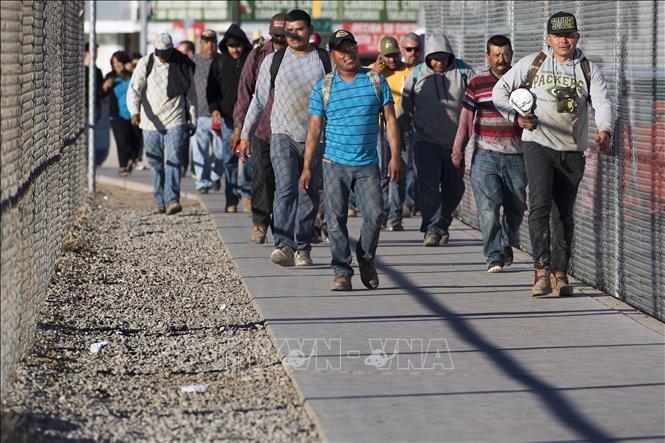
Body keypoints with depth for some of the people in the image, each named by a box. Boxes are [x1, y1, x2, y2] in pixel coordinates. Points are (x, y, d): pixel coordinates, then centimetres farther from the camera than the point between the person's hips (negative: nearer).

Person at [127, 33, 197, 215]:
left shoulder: (183, 65, 3)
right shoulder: (145, 64, 0)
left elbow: (191, 94, 12)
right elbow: (134, 89, -7)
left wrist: (193, 121, 15)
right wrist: (134, 111, -25)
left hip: (175, 122, -1)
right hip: (151, 123, 1)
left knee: (174, 160, -15)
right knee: (156, 165, 7)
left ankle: (172, 200, -20)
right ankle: (160, 202, 16)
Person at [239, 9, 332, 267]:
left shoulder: (327, 61, 4)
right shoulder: (274, 61, 5)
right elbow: (259, 100, 11)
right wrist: (245, 134, 10)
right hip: (283, 136, -1)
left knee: (309, 195, 6)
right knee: (285, 189, -18)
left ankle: (302, 249, 18)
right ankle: (284, 246, -30)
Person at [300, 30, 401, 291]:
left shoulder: (376, 80, 5)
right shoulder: (323, 88, 4)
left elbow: (390, 119, 5)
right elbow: (314, 129, 4)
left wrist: (395, 156, -3)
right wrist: (307, 167, -2)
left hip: (368, 165, 0)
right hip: (335, 164, 0)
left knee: (375, 215, -9)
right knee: (336, 220, -4)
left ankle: (366, 258, 16)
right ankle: (342, 272, 5)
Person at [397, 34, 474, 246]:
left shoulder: (463, 72, 0)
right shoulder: (416, 76, 2)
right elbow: (405, 110, 10)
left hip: (456, 142, 1)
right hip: (426, 141, -1)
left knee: (454, 188, 10)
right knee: (428, 186, -15)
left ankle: (442, 223, 29)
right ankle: (432, 228, -15)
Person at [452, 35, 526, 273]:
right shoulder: (477, 83, 3)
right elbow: (466, 117, 8)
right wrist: (458, 150, 8)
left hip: (515, 155, 2)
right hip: (485, 155, -1)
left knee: (516, 206, 7)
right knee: (488, 207, -11)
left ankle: (507, 244, 32)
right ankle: (494, 256, -8)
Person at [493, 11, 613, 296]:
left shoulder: (589, 70, 8)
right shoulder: (533, 63, 5)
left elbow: (602, 104, -5)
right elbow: (500, 90, 10)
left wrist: (604, 130, -25)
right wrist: (516, 117, -6)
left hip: (573, 151, 2)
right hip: (538, 144, -2)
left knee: (564, 214, 7)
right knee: (540, 204, -19)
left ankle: (560, 273, 15)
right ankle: (542, 271, -23)